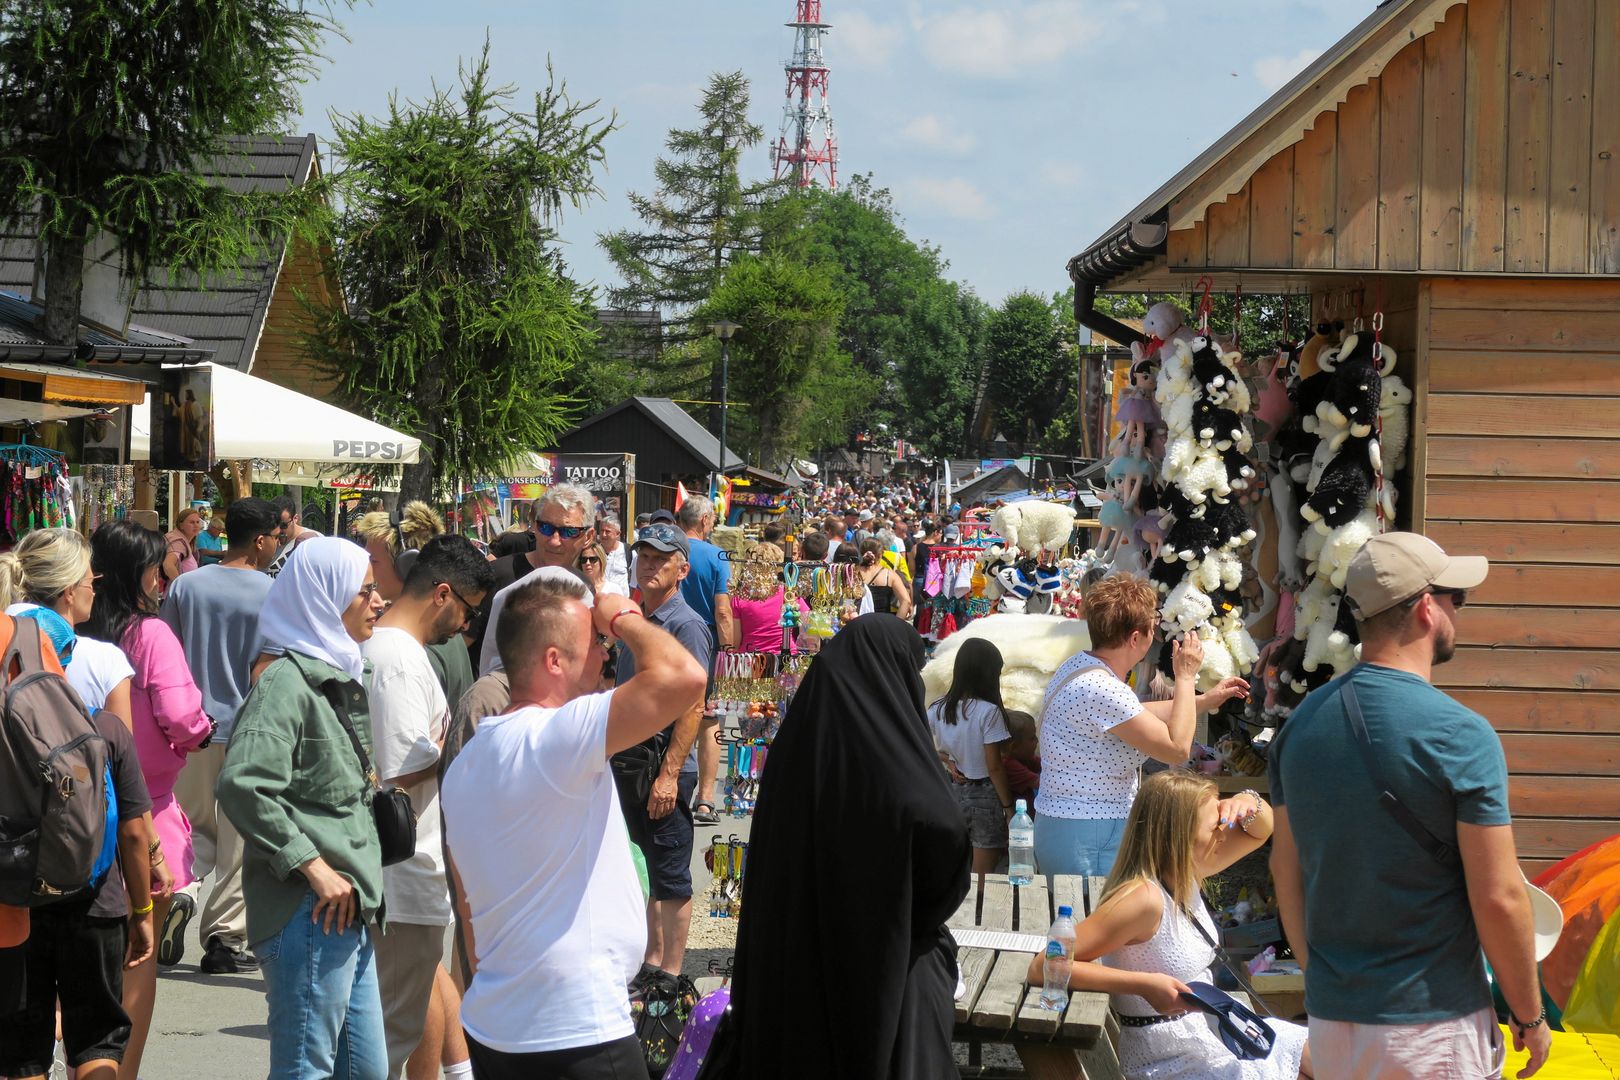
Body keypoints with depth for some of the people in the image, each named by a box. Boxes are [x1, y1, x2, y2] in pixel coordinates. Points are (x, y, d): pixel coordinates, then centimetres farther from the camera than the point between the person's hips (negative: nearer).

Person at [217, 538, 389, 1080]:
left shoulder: (340, 678, 17)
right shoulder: (286, 681, -13)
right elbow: (241, 785, -25)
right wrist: (311, 864, -22)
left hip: (349, 912, 10)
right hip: (310, 913, -10)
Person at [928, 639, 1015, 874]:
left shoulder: (939, 709, -2)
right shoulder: (988, 712, -17)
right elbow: (994, 766, -16)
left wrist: (948, 762, 2)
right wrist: (1008, 807, -7)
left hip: (952, 791, 5)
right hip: (984, 795, -5)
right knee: (983, 878, 4)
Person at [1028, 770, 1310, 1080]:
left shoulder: (1184, 873, -2)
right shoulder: (1144, 898, -29)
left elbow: (1259, 832, 14)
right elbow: (1043, 967, -33)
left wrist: (1249, 803, -10)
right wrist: (1145, 984, -34)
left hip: (1208, 1028, 9)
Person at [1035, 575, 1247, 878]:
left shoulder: (1079, 665, 7)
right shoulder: (1103, 691, -25)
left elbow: (1133, 716, 24)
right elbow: (1177, 749, -20)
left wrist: (1206, 700, 28)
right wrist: (1186, 677, -9)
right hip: (1088, 839, -10)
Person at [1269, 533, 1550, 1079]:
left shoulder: (1302, 723, 3)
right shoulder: (1462, 736, -16)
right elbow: (1499, 899, -15)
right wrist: (1530, 1015, -3)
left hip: (1331, 1019, 6)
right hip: (1433, 1027, -6)